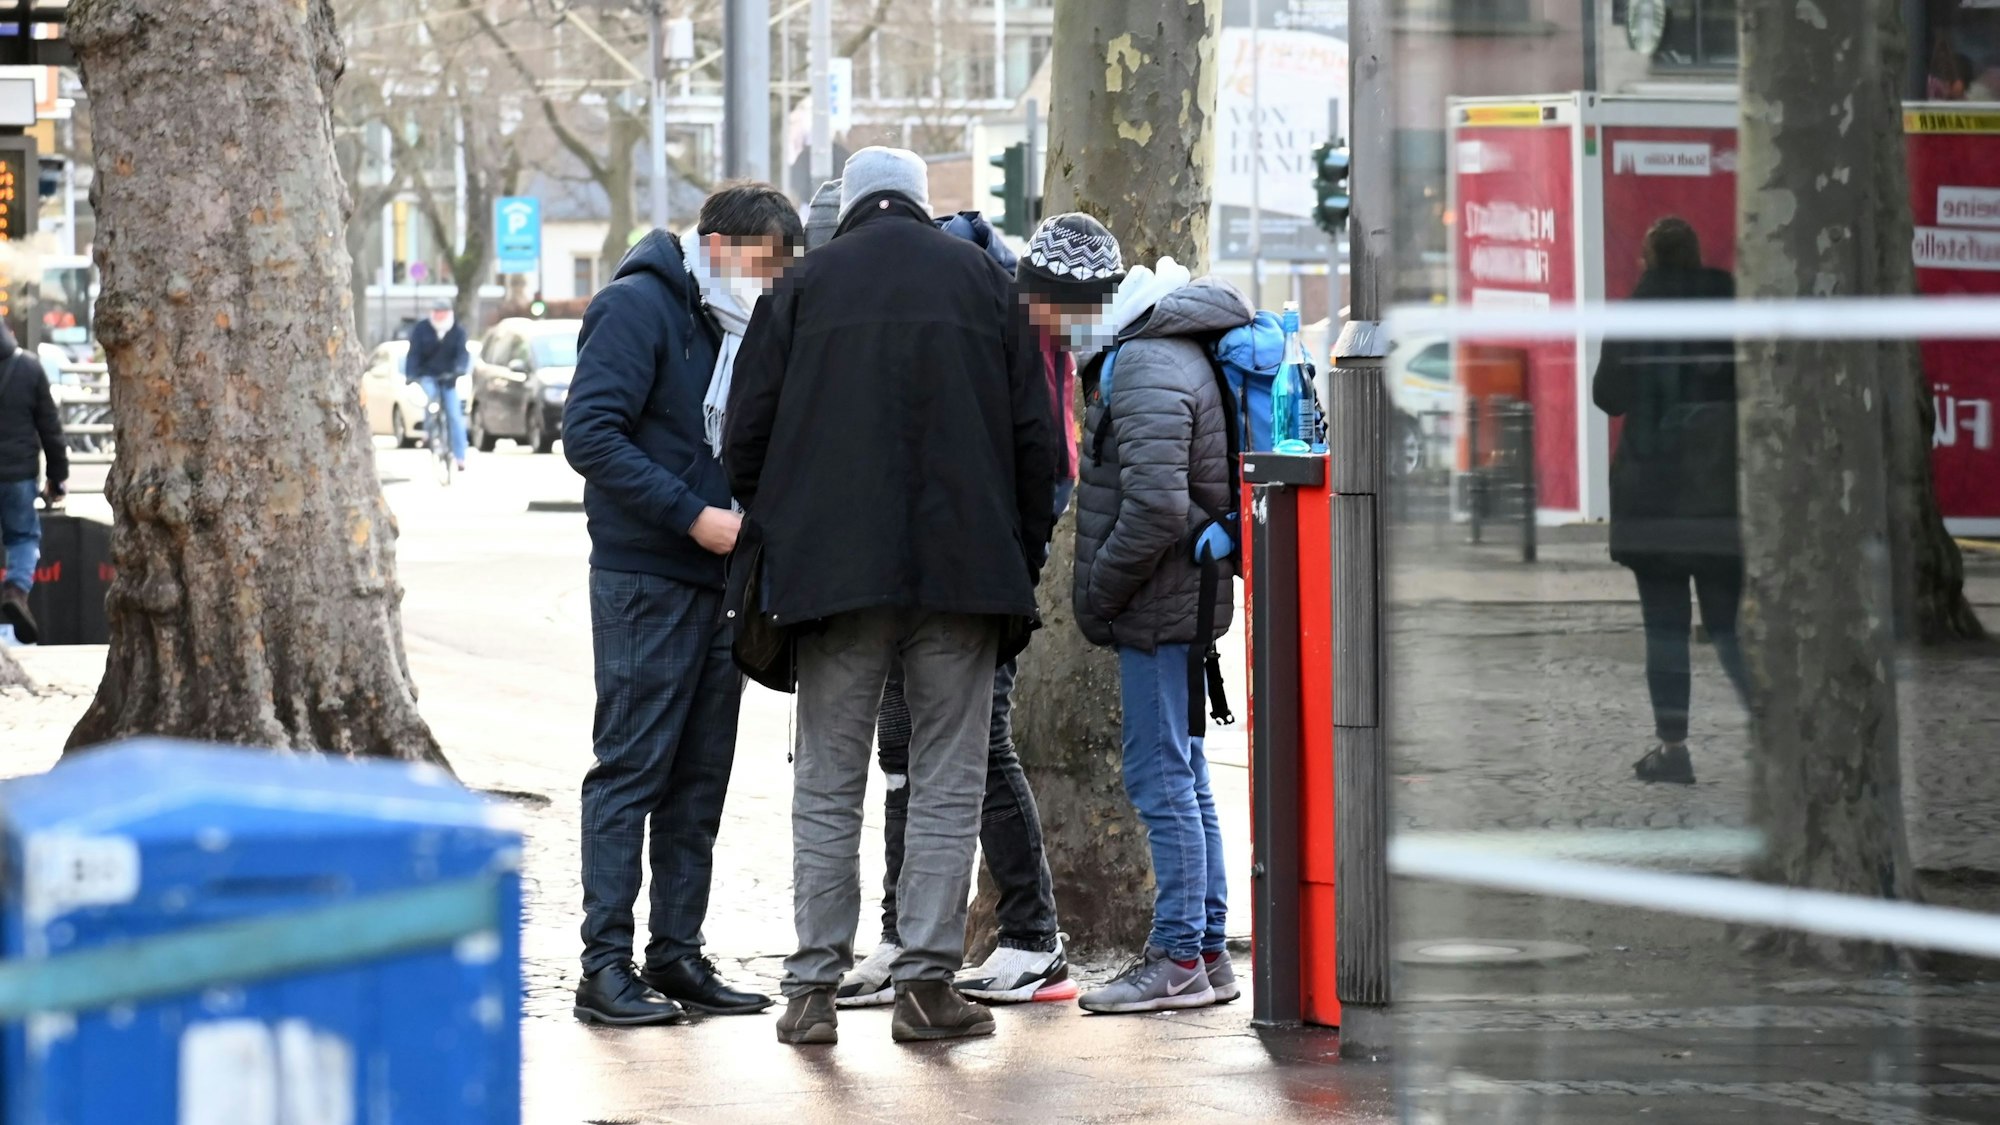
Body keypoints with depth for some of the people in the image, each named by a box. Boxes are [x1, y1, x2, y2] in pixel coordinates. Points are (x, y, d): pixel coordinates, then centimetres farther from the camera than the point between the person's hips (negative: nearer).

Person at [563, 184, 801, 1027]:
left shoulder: (741, 327, 16)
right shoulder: (639, 307, -9)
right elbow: (590, 434, -18)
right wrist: (694, 516, -20)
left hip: (718, 580, 8)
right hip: (645, 584, -8)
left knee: (699, 779, 10)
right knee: (630, 771, -7)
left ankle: (678, 953, 15)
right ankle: (606, 963, -5)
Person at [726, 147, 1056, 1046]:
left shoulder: (804, 286, 5)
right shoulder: (981, 280, 7)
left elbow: (746, 437, 2)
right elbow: (1033, 439, 6)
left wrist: (773, 547, 14)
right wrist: (1021, 568, 12)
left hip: (834, 569, 0)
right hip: (963, 569, 0)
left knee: (827, 787, 6)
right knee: (946, 785, 5)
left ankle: (813, 988, 3)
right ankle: (927, 984, 3)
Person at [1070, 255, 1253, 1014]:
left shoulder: (1147, 372, -17)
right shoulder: (1180, 357, 16)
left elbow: (1156, 507, -25)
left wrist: (1098, 592, -14)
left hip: (1157, 606, -10)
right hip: (1186, 604, 10)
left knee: (1160, 778, -7)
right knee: (1181, 777, 15)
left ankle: (1180, 960, -5)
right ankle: (1207, 950, 20)